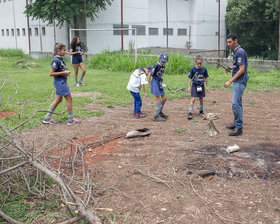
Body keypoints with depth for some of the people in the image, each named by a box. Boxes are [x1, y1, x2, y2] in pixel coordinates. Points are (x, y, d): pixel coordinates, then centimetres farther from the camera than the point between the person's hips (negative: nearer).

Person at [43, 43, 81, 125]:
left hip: (62, 82, 9)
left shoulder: (60, 59, 11)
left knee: (58, 100, 13)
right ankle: (71, 120, 4)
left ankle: (47, 118, 19)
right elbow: (51, 73, -19)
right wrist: (63, 72, -19)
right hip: (59, 82, -9)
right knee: (69, 98, -4)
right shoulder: (56, 60, -17)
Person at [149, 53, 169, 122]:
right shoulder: (156, 65, -18)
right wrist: (149, 83, -8)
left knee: (164, 99, 12)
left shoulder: (163, 66, 7)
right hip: (155, 83, -8)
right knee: (158, 100, -6)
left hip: (160, 83, 8)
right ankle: (156, 116, 3)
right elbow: (150, 74, -13)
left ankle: (160, 112, 31)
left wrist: (161, 83, 10)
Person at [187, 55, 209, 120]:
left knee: (201, 99, 12)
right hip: (194, 85, -2)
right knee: (193, 99, -9)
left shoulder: (204, 69, -4)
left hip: (201, 85, 2)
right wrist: (189, 87, -2)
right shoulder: (193, 69, -8)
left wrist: (207, 86, 10)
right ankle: (190, 113, -9)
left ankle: (201, 111, 28)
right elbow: (190, 78, 0)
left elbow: (206, 78, 7)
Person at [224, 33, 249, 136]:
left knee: (235, 103, -13)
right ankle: (236, 123, 24)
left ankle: (239, 128, -8)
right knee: (237, 103, 15)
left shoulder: (240, 52, -16)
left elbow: (242, 69, -20)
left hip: (240, 81, -10)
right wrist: (231, 68, 7)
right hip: (237, 81, 10)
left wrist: (230, 81, -20)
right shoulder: (236, 51, 15)